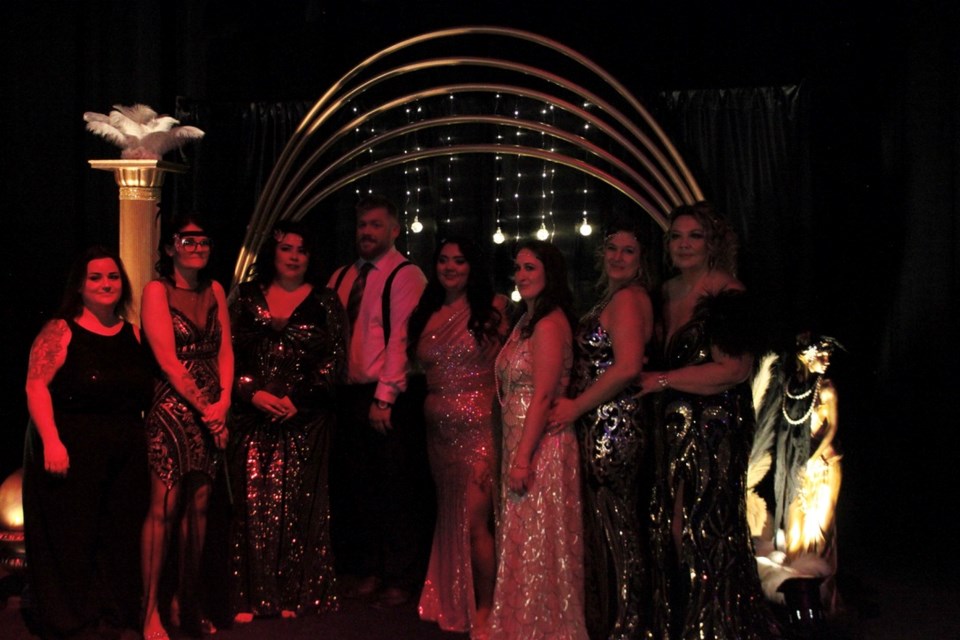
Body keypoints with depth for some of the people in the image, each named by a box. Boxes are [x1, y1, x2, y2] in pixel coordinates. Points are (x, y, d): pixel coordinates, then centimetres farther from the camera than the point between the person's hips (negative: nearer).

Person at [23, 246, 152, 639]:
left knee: (120, 535, 9)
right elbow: (36, 387, -12)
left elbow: (148, 393, 14)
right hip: (71, 451, -5)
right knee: (70, 537, 2)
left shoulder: (133, 334, 11)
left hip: (126, 454, 5)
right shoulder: (60, 331, -4)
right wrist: (51, 442, -21)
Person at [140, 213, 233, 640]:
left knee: (198, 507, 7)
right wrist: (204, 407, -11)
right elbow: (169, 361, -11)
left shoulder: (215, 291, 13)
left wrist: (224, 401, -7)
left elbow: (225, 351, 8)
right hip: (172, 408, -5)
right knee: (164, 508, -7)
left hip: (212, 411, 6)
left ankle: (186, 604, 16)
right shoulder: (157, 291, -4)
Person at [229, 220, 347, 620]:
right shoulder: (247, 298, 10)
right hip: (253, 417, 1)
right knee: (253, 504, -1)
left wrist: (297, 400, -10)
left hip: (305, 419, -1)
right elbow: (229, 353, 6)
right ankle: (251, 598, 5)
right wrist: (252, 393, -10)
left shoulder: (324, 302, 6)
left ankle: (294, 596, 7)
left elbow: (334, 360, 0)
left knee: (296, 504, -1)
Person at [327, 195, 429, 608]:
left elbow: (400, 338, -14)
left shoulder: (406, 276, -6)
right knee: (356, 488, 12)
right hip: (348, 395, 6)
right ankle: (367, 572, 25)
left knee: (397, 492, 1)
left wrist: (384, 398, -18)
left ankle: (400, 579, 12)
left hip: (390, 400, -6)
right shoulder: (341, 278, 14)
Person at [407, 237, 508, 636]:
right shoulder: (426, 315, 12)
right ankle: (454, 603, 26)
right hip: (439, 430, 5)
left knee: (474, 523, -8)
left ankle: (486, 607, 8)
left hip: (478, 427, -5)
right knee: (449, 519, 13)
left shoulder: (490, 311, 0)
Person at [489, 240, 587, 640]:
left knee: (535, 544, 0)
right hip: (519, 442, 10)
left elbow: (542, 396, -20)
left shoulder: (549, 324, -15)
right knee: (523, 542, 15)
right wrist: (515, 454, 11)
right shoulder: (527, 321, 15)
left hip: (540, 446, -10)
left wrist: (522, 458, -22)